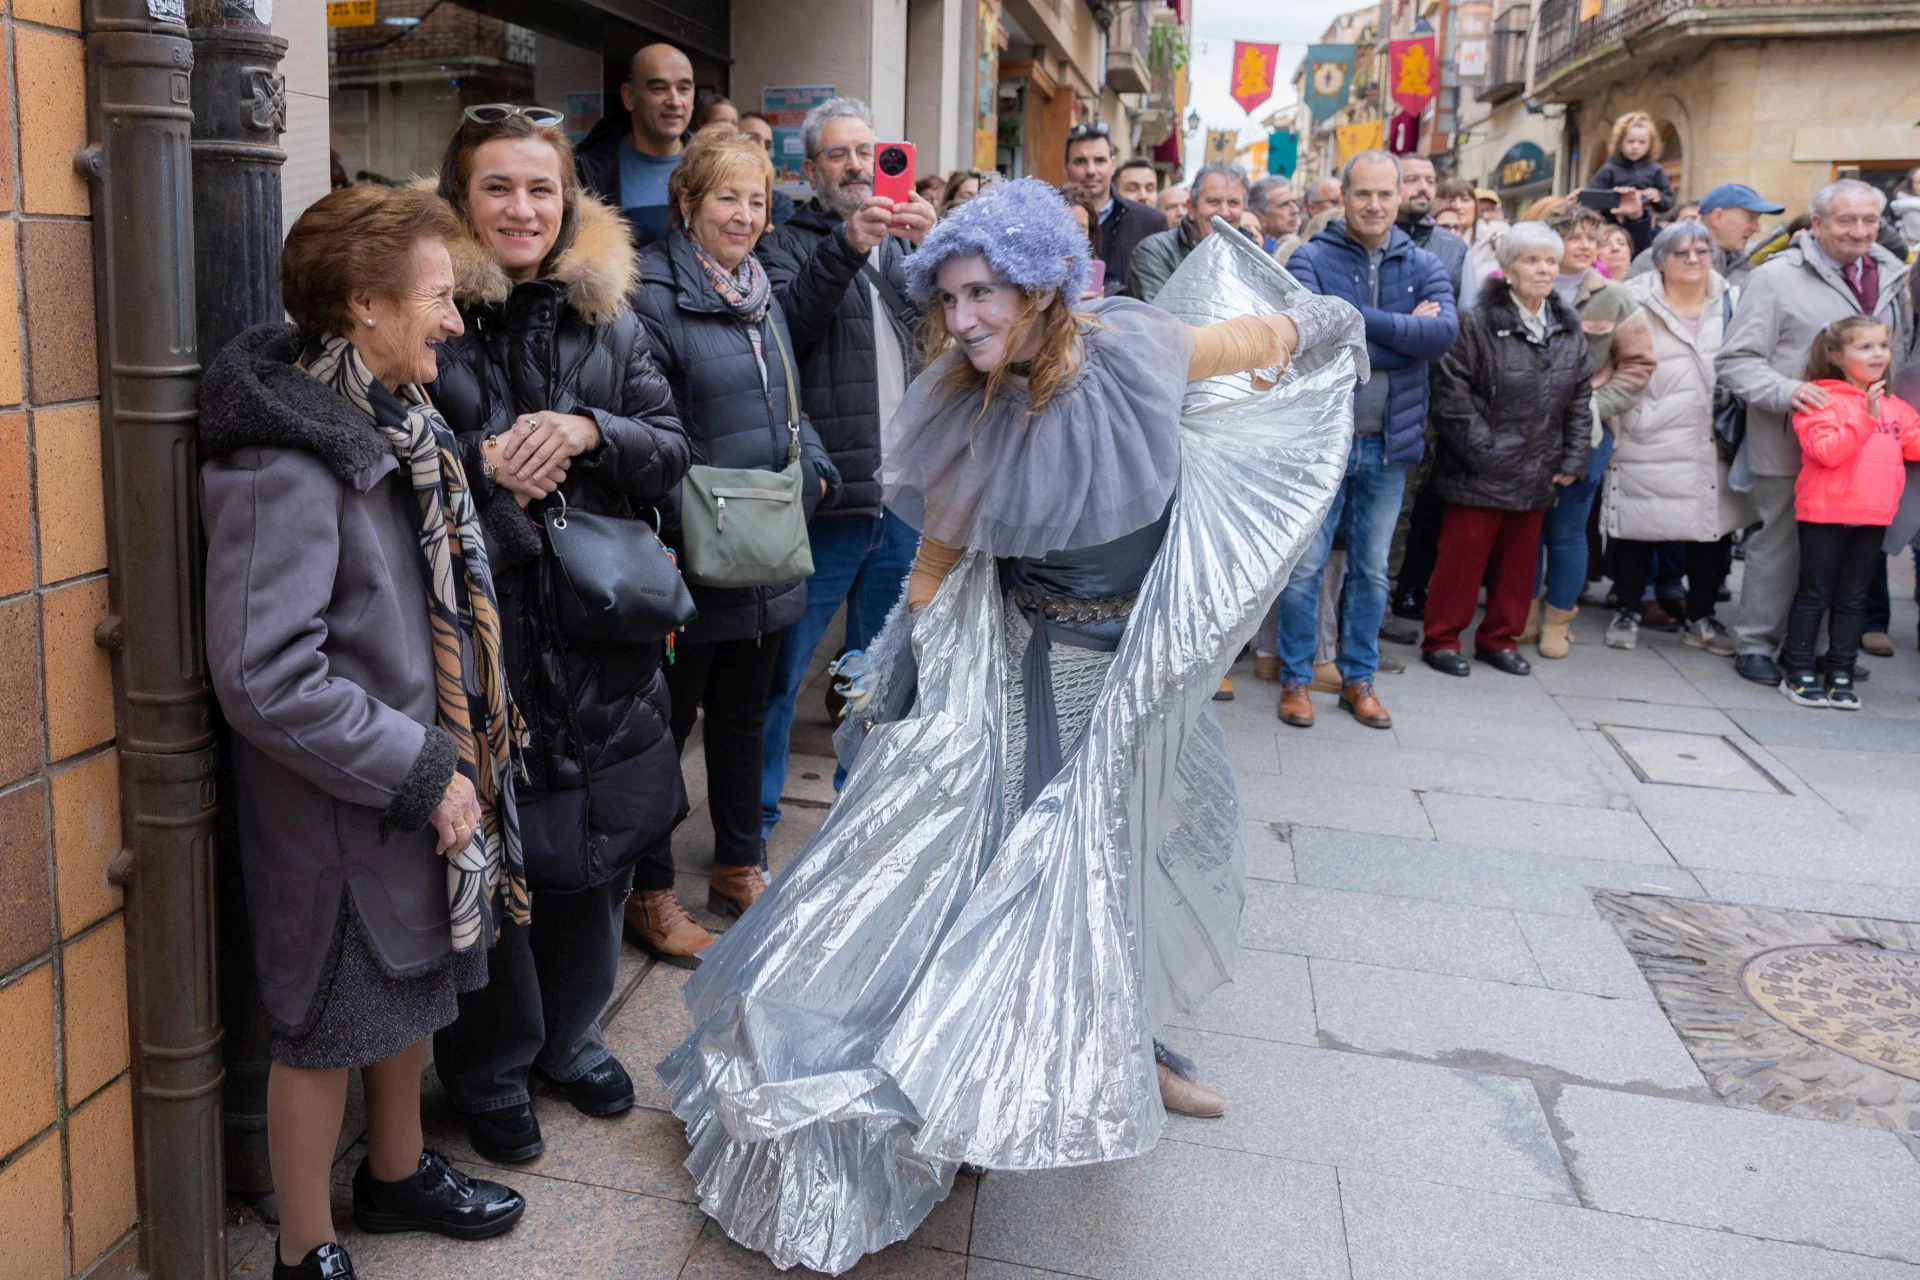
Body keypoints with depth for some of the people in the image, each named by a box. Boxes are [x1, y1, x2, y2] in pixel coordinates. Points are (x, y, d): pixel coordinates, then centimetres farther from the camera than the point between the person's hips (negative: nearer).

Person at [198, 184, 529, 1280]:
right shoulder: (286, 464, -24)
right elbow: (266, 679, -29)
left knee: (411, 988, 24)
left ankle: (398, 1172, 46)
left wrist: (448, 760, 12)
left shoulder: (395, 421, 5)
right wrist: (420, 773, -21)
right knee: (328, 1026, 10)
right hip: (338, 815, -8)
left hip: (422, 785, 9)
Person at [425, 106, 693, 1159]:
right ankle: (487, 1068, 27)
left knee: (597, 847, 14)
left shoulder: (605, 318, 9)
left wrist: (587, 431, -15)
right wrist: (480, 467, -20)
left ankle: (567, 1032, 37)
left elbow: (670, 448, 4)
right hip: (476, 629, -4)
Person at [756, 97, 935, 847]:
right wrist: (845, 248, -27)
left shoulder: (904, 248, 18)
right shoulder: (792, 246, 2)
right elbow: (785, 326, -18)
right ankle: (755, 815, 14)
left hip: (902, 497, 5)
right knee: (782, 667, 1)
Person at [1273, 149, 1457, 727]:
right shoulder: (1312, 258, -3)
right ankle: (1296, 678, 16)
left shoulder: (1423, 266, 6)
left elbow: (1446, 331, -11)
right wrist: (1404, 329, -15)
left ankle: (1358, 679, 25)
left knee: (1372, 570, 13)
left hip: (1389, 441, 3)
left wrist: (1355, 324, -16)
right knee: (1304, 566, 2)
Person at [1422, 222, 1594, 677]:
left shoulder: (1568, 329, 8)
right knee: (1463, 556, -1)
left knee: (1520, 558, 13)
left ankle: (1500, 639, 27)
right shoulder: (1480, 323, -11)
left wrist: (1573, 459, 6)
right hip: (1480, 471, -6)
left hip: (1536, 472, 6)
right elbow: (1451, 391, -13)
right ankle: (1441, 639, 12)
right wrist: (1483, 449, -15)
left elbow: (1580, 398, 13)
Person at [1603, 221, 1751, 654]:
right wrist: (1614, 427, -4)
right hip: (1646, 441, -3)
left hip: (1712, 443, 4)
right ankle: (1627, 613, 20)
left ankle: (1701, 618, 22)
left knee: (1712, 528, 7)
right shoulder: (1636, 303, -3)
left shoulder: (1732, 302, 10)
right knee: (1638, 529, 2)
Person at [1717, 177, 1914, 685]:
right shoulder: (1776, 277, -7)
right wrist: (1786, 392, -25)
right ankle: (1756, 644, 14)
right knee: (1780, 542, 2)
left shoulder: (1892, 278, 12)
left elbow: (1901, 350, 25)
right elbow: (1737, 360, -10)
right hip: (1790, 445, -5)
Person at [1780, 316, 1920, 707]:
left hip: (1873, 516, 6)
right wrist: (1866, 419, -23)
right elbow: (1826, 451, -19)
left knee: (1853, 598, 10)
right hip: (1826, 513, -6)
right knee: (1815, 594, 2)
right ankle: (1799, 674, 9)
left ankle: (1840, 675, 16)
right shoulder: (1823, 399, -7)